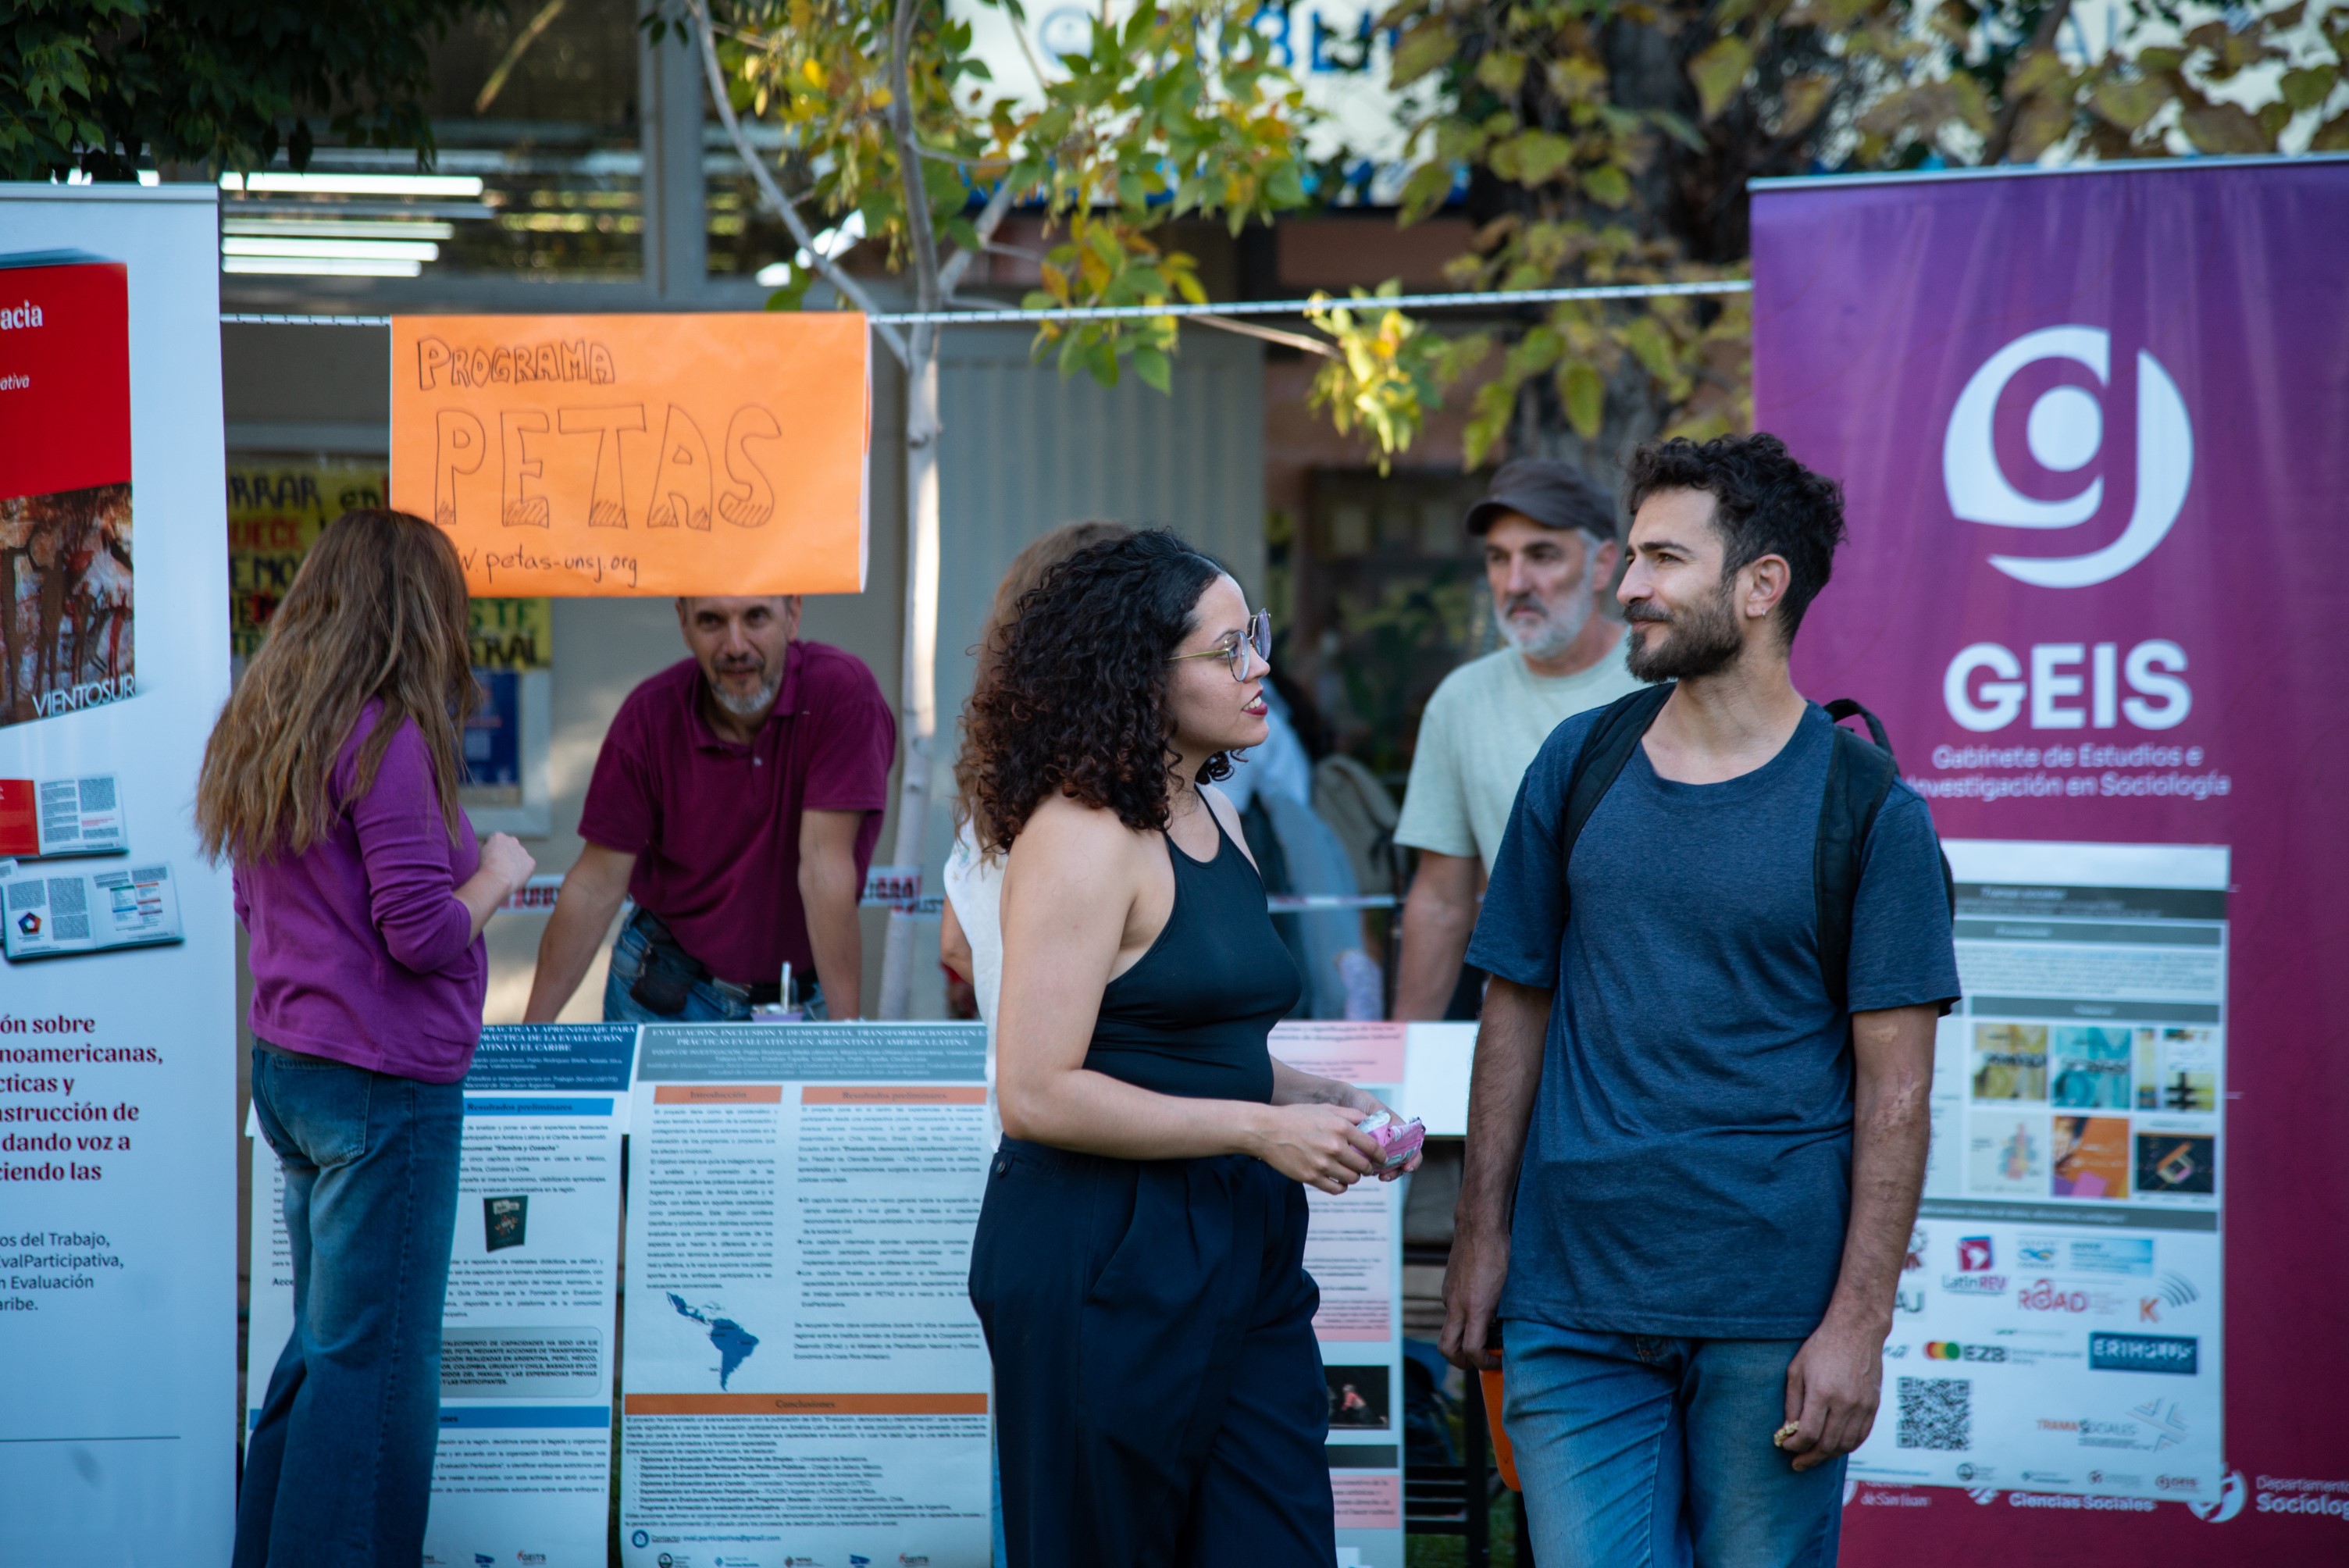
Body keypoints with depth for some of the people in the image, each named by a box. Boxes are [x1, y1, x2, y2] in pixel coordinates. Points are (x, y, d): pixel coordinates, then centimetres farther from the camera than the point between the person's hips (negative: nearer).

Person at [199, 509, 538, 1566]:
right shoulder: (387, 737, -18)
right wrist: (495, 875, -1)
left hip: (285, 1070, 9)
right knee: (377, 1358, -1)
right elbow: (424, 935, -20)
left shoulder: (260, 729, 9)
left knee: (320, 1339, 17)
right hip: (383, 1082, -9)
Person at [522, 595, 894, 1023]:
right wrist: (533, 1030, -13)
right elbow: (597, 885, -10)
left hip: (805, 997, -1)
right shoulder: (649, 716, -13)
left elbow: (825, 864, -25)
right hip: (666, 995, 1)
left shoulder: (841, 692, -20)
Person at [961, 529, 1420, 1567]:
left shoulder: (1213, 817, 14)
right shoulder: (1081, 838, -13)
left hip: (1241, 1250, 8)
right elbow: (1038, 1092, -19)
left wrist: (1323, 1101, 9)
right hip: (1106, 1262, -8)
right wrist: (1261, 1129, -16)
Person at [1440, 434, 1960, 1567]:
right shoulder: (1579, 766, 7)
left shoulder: (1865, 806, -4)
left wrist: (1858, 1323, -11)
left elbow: (1895, 1087, -5)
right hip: (1574, 1302, 3)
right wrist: (1482, 1233, 7)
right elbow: (1517, 1008, 13)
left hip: (1775, 1314, -3)